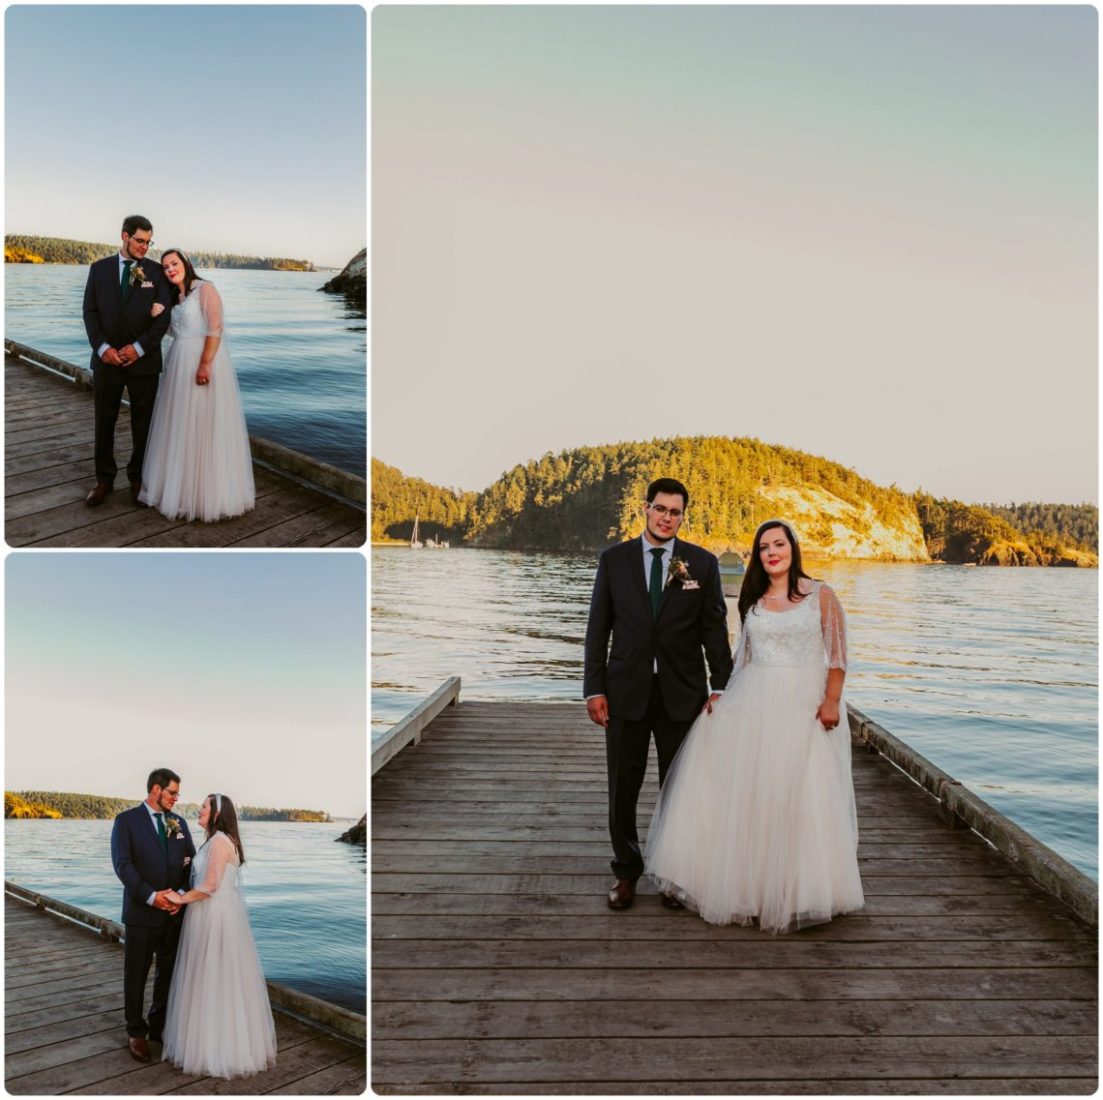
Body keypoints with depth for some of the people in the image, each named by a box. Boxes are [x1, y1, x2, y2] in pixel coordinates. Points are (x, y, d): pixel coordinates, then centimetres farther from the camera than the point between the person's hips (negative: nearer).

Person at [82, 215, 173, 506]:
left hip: (144, 359, -1)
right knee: (104, 422, 6)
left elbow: (163, 316, -3)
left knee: (143, 423, 5)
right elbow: (90, 312, 3)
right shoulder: (99, 268, 7)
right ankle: (104, 479, 17)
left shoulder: (156, 272, 4)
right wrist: (102, 347, -11)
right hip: (107, 358, 1)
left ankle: (138, 477, 18)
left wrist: (139, 347, -13)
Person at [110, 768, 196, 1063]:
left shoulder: (179, 823, 9)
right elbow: (122, 864, -13)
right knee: (136, 974, 7)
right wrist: (151, 896, -19)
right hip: (142, 911, -4)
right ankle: (136, 1033, 21)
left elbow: (192, 862, 7)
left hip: (175, 912, 4)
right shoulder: (127, 820, -5)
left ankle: (160, 1027, 26)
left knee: (169, 973, 11)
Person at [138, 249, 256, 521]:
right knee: (180, 427, 11)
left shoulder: (205, 288, -6)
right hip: (179, 365, 8)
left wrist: (205, 364, -24)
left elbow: (215, 329, -16)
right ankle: (183, 487, 21)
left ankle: (211, 492, 3)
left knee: (205, 426, -4)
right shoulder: (172, 297, 18)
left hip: (205, 360, -8)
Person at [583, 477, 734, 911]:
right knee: (623, 789, 7)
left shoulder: (703, 563, 2)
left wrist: (721, 687, -5)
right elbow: (598, 628, 3)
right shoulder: (614, 559, 2)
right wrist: (594, 688, -3)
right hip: (626, 691, 0)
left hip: (682, 692, 0)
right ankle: (626, 871, 23)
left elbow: (715, 630, 3)